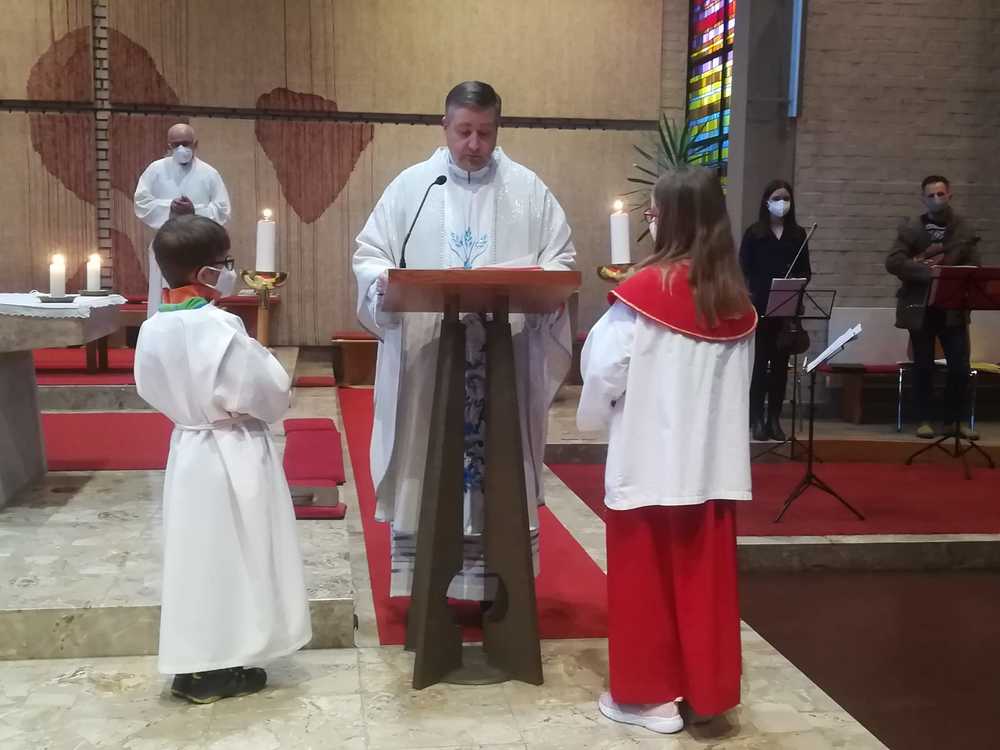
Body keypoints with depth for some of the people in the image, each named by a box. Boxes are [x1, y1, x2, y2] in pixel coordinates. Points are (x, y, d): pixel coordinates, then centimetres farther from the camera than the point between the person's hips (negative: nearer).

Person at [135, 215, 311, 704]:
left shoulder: (153, 329, -2)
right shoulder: (221, 326, -21)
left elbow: (152, 390, 8)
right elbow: (269, 393, -17)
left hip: (188, 448, 6)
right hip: (235, 453, -6)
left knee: (196, 556, 14)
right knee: (231, 557, 6)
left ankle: (193, 664, 22)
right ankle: (219, 670, 15)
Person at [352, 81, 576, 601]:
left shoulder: (528, 190, 6)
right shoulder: (411, 186, 6)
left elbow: (561, 260, 7)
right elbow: (368, 255, 6)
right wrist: (385, 280, -16)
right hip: (424, 356, 0)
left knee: (500, 464, 3)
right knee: (424, 464, 3)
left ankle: (495, 585, 13)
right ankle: (422, 584, 14)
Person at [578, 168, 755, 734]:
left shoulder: (648, 288, -14)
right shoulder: (736, 297, 3)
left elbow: (604, 367, -11)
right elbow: (738, 381, 8)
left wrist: (596, 414, 7)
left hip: (651, 456, -5)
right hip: (714, 459, 5)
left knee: (647, 575, 9)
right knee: (704, 576, 14)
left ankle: (651, 692, 19)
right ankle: (706, 686, 24)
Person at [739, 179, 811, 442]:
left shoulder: (798, 234, 9)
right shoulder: (754, 232, 2)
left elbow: (805, 271, 10)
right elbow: (744, 270, -1)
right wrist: (749, 298, -14)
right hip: (759, 307, -2)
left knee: (781, 363, 5)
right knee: (759, 363, -1)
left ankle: (774, 420, 12)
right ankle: (757, 420, 4)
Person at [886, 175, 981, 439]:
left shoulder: (965, 229, 6)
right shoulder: (910, 229, 0)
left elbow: (974, 268, 1)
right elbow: (893, 262, -13)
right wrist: (928, 271, -21)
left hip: (953, 308, 2)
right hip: (920, 308, -1)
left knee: (960, 367, -1)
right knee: (923, 367, 4)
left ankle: (955, 420, 13)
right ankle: (924, 420, 14)